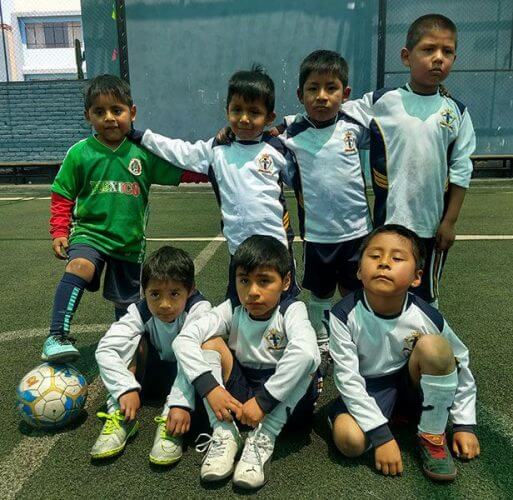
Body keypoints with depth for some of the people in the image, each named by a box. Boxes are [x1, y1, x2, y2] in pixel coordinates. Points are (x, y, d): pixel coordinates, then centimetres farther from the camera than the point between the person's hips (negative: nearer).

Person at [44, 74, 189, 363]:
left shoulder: (144, 152, -4)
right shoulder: (80, 153, -5)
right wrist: (59, 231, -4)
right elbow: (63, 196, 2)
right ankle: (58, 337, -26)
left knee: (128, 301, 14)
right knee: (79, 267, -33)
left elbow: (180, 172, 1)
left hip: (130, 241, 2)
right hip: (90, 232, -1)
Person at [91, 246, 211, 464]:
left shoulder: (199, 309, -28)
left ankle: (170, 421, -32)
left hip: (183, 376, -2)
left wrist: (182, 403, -51)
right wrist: (127, 388, -41)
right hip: (153, 372, 3)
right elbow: (105, 349, -30)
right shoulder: (140, 312, -21)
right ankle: (121, 415, -23)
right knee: (135, 340, -24)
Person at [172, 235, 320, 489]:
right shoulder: (232, 310, -9)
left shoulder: (291, 310, -17)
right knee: (210, 343, -17)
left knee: (306, 357, -30)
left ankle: (262, 440, -27)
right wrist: (210, 388, -33)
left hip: (284, 397, -2)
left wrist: (264, 401, -40)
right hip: (238, 397, 3)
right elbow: (182, 340, -21)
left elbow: (306, 352, -39)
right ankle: (224, 434, -21)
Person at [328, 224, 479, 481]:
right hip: (369, 388, -1)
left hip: (412, 384, 2)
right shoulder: (345, 315, -25)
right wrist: (381, 436, -25)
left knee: (433, 345, -29)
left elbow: (461, 365, -2)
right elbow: (347, 378, -21)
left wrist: (465, 424, -1)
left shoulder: (427, 317, -19)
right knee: (349, 439, -30)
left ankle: (432, 438, -9)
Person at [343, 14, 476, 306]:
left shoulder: (457, 112, 0)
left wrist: (450, 221, -1)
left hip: (432, 224, 2)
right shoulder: (382, 102, -6)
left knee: (426, 294, 19)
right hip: (389, 220, -1)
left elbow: (461, 170, 1)